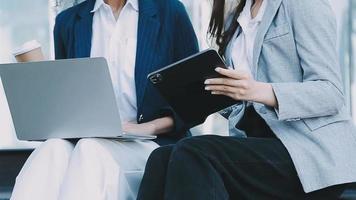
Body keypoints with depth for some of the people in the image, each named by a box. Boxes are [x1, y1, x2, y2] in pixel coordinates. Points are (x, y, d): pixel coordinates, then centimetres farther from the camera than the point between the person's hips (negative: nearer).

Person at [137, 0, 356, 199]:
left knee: (192, 155, -28)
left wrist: (259, 91, -27)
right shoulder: (234, 21, 20)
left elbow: (332, 93, -11)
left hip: (312, 150, -7)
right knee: (162, 159, -20)